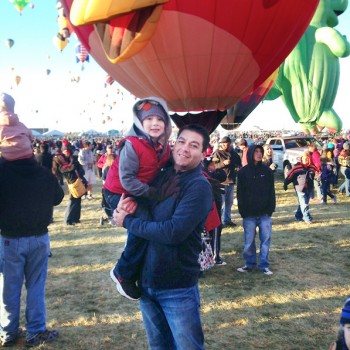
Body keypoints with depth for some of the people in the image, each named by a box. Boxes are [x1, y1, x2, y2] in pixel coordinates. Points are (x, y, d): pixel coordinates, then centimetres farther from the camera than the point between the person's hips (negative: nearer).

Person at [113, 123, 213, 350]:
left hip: (178, 288, -7)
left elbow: (174, 232, -26)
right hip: (146, 281, 7)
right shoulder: (160, 176, 5)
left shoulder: (199, 187, -16)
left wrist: (128, 221, -15)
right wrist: (124, 205, -7)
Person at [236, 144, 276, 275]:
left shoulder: (267, 171, 4)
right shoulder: (243, 172, 1)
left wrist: (270, 208, -4)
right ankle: (250, 263, 20)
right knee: (249, 241, 6)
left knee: (266, 239, 2)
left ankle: (264, 265, 12)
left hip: (264, 213, 1)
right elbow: (240, 193, 1)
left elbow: (271, 191, 4)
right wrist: (242, 210, -6)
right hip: (249, 213, -1)